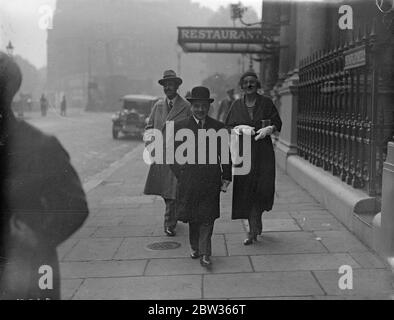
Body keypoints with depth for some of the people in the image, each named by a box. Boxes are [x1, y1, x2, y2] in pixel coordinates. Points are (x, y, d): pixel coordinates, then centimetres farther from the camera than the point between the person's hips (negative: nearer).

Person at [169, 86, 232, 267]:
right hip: (188, 182, 1)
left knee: (207, 218, -2)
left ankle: (205, 253, 2)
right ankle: (195, 248, 28)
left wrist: (226, 178, 5)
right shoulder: (180, 127, 4)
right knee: (192, 218, 10)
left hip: (211, 181, -1)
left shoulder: (218, 128, 4)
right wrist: (179, 173, 1)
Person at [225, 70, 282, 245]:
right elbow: (228, 127, 9)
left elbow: (278, 123, 7)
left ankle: (254, 228, 15)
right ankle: (254, 227, 12)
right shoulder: (237, 105, 8)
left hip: (263, 152, -1)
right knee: (245, 190, 0)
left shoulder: (266, 102, 4)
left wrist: (270, 128, -14)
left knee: (262, 188, -7)